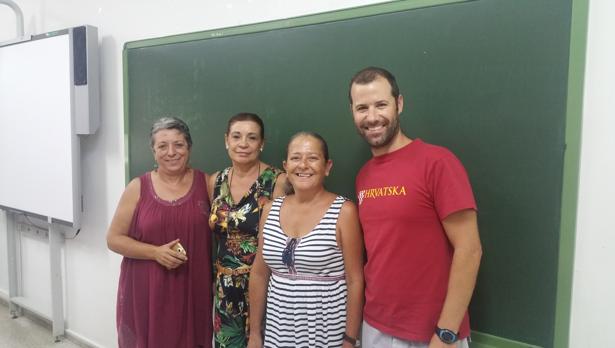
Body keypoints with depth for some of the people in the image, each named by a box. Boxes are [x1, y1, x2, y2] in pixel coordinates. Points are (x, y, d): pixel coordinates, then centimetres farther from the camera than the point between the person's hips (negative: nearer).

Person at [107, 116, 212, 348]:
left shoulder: (206, 183, 0)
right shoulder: (138, 188, -2)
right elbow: (114, 238, -1)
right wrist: (155, 252, -13)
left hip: (192, 290, 1)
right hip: (146, 291, 0)